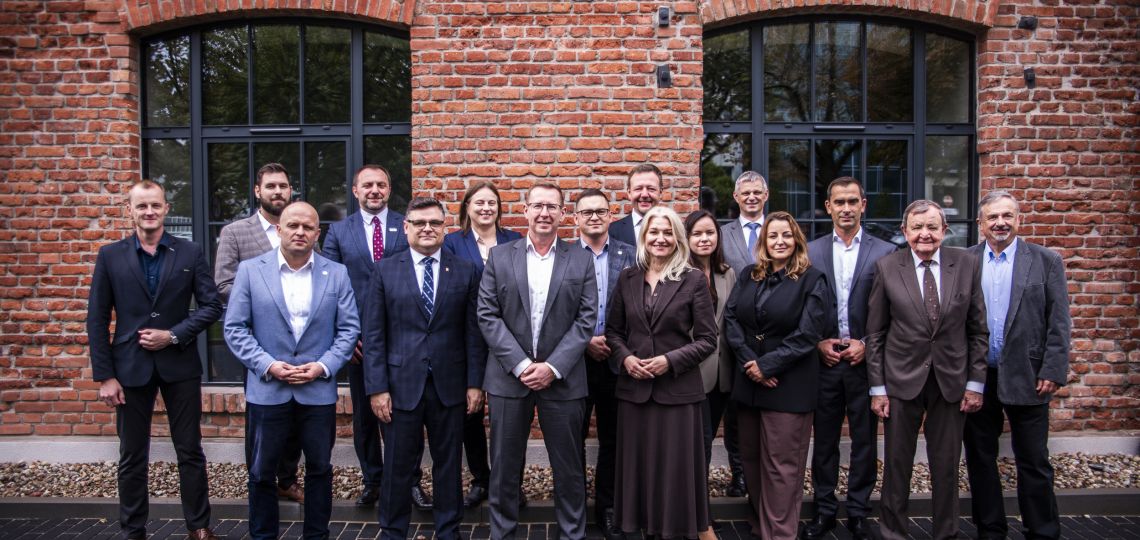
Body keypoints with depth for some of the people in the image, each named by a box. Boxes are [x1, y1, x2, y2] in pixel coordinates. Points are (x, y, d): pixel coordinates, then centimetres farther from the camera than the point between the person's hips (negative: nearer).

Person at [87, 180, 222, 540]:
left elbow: (212, 305, 0)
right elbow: (97, 320, 1)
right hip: (130, 368, 1)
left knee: (190, 452, 7)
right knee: (132, 457, 11)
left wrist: (174, 335, -13)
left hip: (180, 365, 0)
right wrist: (104, 376, -3)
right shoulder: (110, 256, 2)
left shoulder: (190, 253, 0)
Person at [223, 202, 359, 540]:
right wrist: (267, 365, -13)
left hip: (319, 390, 1)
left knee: (319, 468, 11)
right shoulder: (250, 270, 0)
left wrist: (324, 366, -11)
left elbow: (349, 328, 2)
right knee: (263, 471, 11)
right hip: (267, 389, -1)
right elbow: (235, 328, -2)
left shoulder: (337, 273, 3)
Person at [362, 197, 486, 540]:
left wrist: (475, 383, -1)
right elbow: (373, 334, -1)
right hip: (402, 384, -1)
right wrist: (377, 388, -6)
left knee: (449, 463, 12)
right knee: (398, 466, 9)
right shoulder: (384, 270, 2)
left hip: (450, 385, 1)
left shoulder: (465, 272, 4)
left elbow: (473, 332, 3)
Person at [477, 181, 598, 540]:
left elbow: (586, 318, -2)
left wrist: (553, 367, -11)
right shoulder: (499, 257, 4)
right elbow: (488, 315, -2)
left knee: (569, 467, 9)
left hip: (562, 378, 0)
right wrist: (520, 364, -11)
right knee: (505, 467, 10)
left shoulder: (580, 260, 4)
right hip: (509, 376, 1)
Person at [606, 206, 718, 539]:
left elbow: (707, 340, -4)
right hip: (633, 389, 3)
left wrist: (670, 361, -16)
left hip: (678, 390, -3)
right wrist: (625, 358, -7)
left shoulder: (694, 280, -3)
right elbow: (613, 330, 11)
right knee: (637, 467, 9)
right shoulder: (627, 278, 6)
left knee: (675, 469, 4)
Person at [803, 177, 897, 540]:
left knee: (864, 440, 8)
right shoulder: (810, 252, 4)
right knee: (824, 439, 10)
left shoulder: (885, 253, 0)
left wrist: (867, 345, -9)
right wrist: (818, 342, -6)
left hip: (865, 359, -1)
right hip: (824, 360, 1)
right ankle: (824, 510, 23)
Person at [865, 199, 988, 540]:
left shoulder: (967, 264, -1)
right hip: (902, 380, -1)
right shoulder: (887, 267, -4)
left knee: (947, 465, 11)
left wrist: (976, 383, 0)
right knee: (897, 463, 9)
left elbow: (977, 329, 4)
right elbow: (875, 334, -1)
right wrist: (877, 388, -4)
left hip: (952, 380, 1)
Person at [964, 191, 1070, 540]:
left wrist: (1052, 372, -8)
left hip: (1026, 377, -2)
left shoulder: (1046, 261, 1)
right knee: (980, 458, 12)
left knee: (1034, 462, 7)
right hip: (975, 377, 2)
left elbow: (1059, 323, -2)